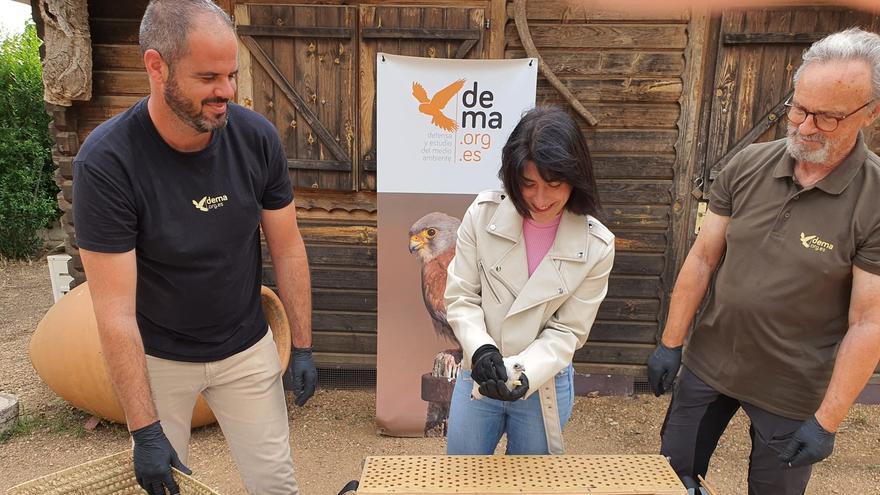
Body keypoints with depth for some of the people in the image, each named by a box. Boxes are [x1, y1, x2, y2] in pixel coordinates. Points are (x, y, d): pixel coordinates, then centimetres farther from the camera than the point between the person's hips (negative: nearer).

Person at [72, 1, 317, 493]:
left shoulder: (257, 137, -14)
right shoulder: (105, 161, -23)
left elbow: (288, 248, -4)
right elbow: (116, 309, -21)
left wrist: (303, 346, -3)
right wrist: (146, 430, -20)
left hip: (247, 348, 2)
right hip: (157, 357, -1)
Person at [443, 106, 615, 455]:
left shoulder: (596, 246, -14)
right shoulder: (484, 214, -14)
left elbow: (567, 331, -10)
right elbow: (461, 298, -8)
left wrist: (525, 373, -25)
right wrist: (481, 349, -25)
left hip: (544, 384, 0)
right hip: (479, 378, 1)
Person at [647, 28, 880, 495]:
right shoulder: (747, 166, -6)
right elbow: (702, 259, -2)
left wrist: (826, 421, -13)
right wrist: (670, 344, -2)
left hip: (792, 391, -3)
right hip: (708, 364, 3)